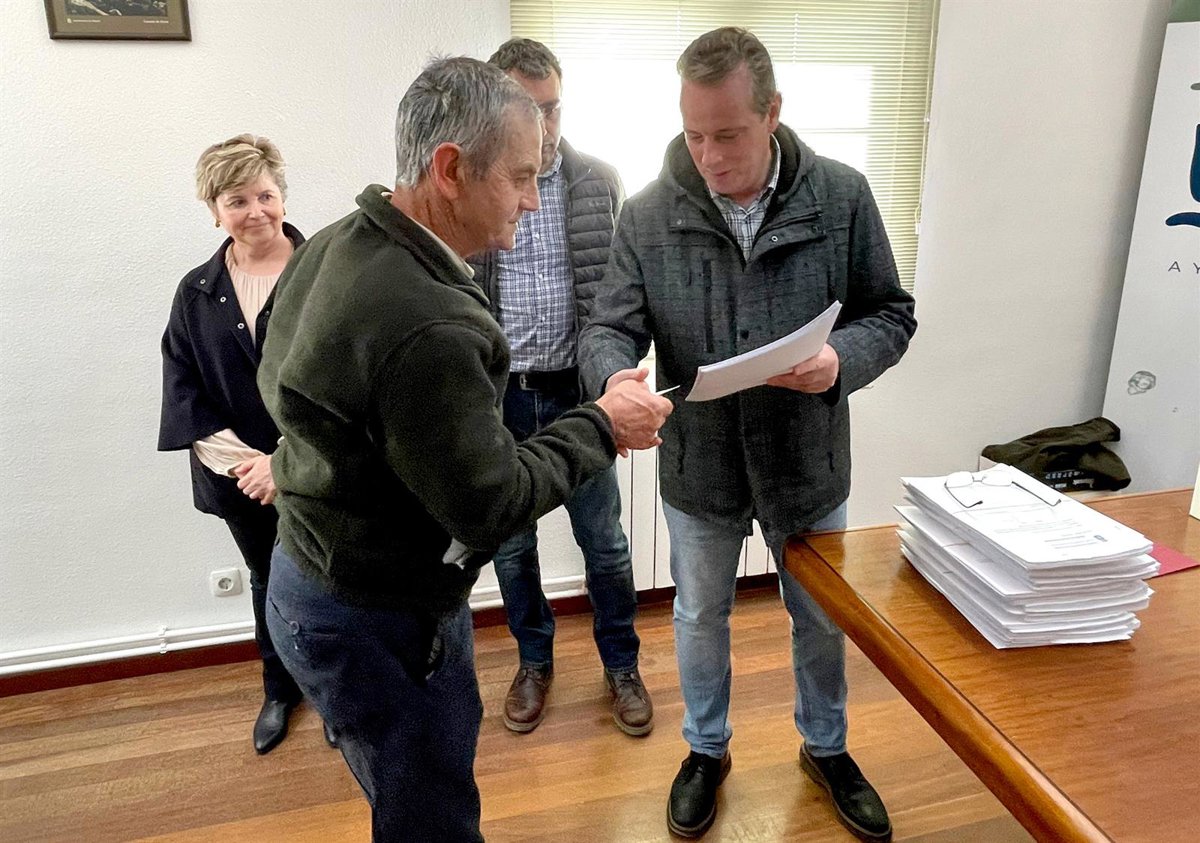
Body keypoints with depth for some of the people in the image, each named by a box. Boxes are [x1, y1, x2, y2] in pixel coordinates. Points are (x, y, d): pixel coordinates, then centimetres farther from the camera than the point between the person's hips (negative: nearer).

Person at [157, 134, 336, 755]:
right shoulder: (196, 293, 3)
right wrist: (242, 461, -12)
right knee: (268, 583, 21)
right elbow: (183, 395, 0)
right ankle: (279, 690, 43)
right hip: (240, 479, 4)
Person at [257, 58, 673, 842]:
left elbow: (276, 380, 11)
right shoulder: (428, 329, -34)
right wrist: (603, 426, -13)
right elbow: (491, 504, -25)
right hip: (377, 622, -9)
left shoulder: (333, 247, -3)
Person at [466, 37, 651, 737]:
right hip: (497, 397, 0)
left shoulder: (600, 182, -1)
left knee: (605, 541, 10)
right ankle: (535, 661, 37)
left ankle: (622, 664, 33)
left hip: (576, 392, 0)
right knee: (511, 544, 14)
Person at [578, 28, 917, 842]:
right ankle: (707, 750, 48)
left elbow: (891, 314, -4)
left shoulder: (842, 196, -11)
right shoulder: (647, 214, -11)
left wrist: (842, 359, -26)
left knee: (822, 621, 21)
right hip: (697, 468, 0)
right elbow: (609, 328, -9)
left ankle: (826, 748, 50)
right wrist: (617, 376, -33)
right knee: (701, 617, 20)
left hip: (808, 463, 1)